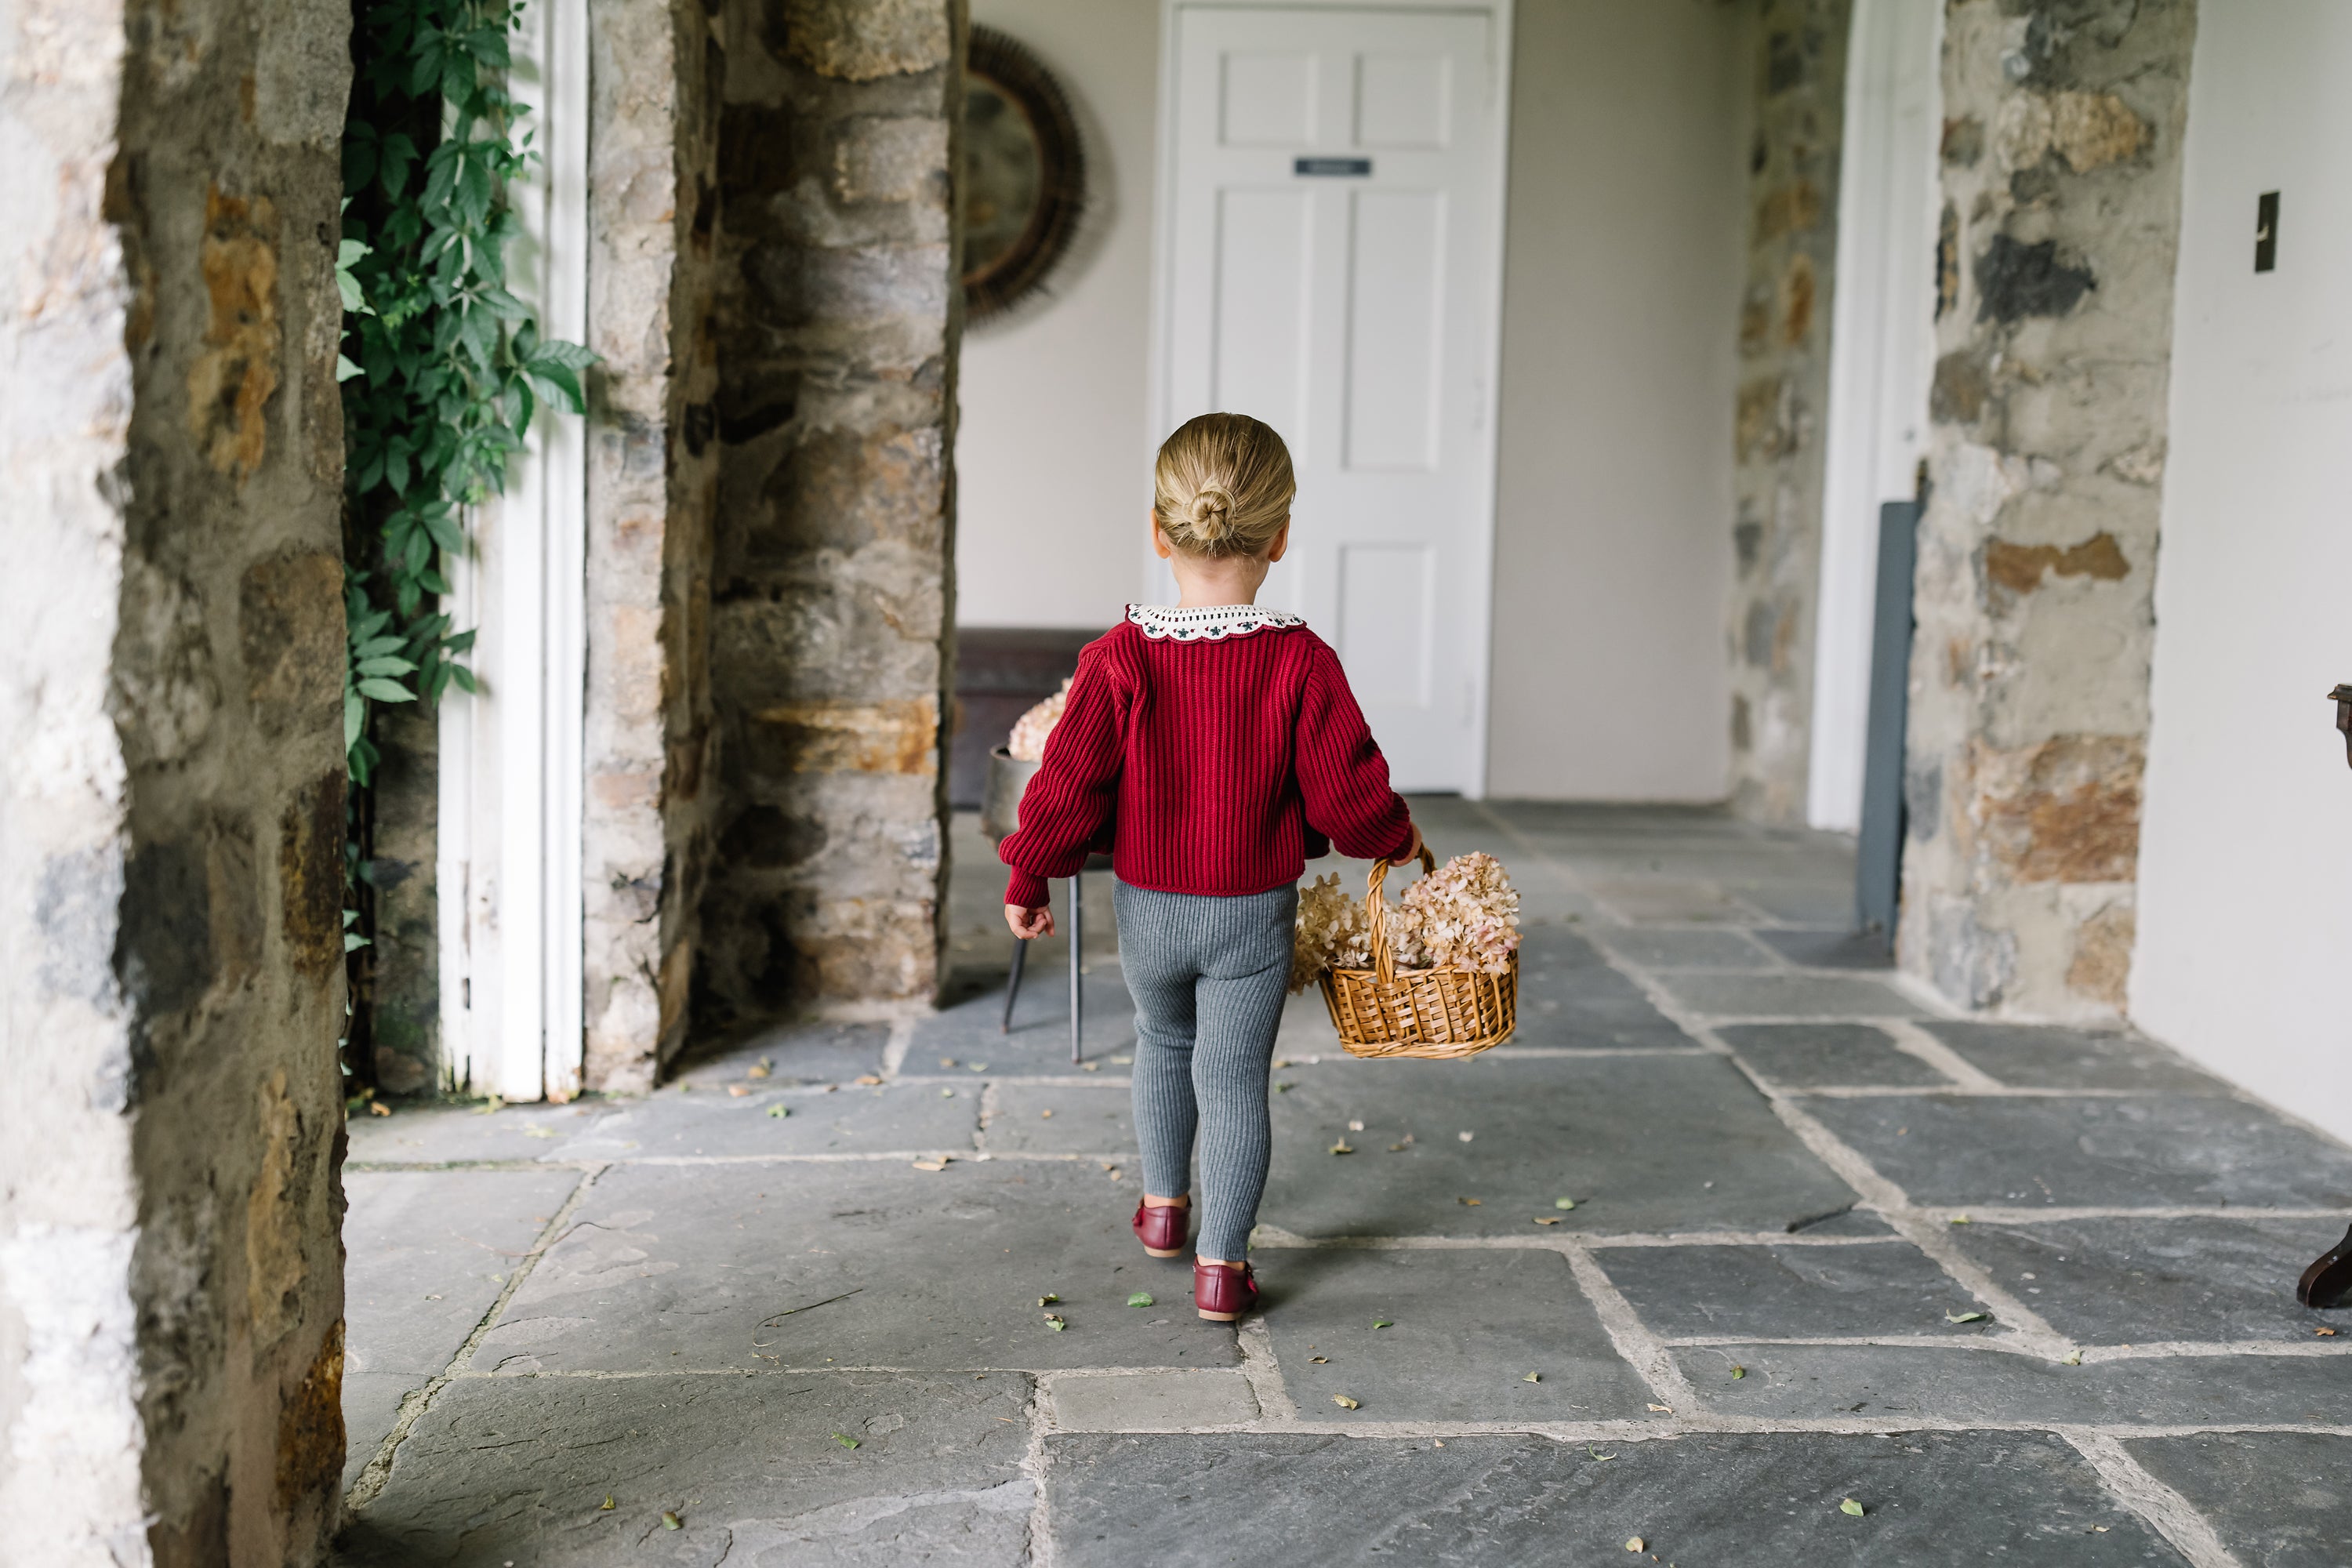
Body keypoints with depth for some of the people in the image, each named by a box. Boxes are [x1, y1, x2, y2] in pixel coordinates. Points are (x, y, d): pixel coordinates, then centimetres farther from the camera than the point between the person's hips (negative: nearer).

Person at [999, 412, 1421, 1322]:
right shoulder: (1301, 663, -17)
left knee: (1163, 1042, 26)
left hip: (1148, 907, 2)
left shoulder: (1118, 660, -16)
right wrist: (1394, 838, 8)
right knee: (1235, 1077, 8)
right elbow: (1345, 791, -13)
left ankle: (1164, 1205, 42)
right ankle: (1221, 1264, 11)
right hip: (1254, 914, -2)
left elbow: (1068, 783, -11)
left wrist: (1027, 877, 3)